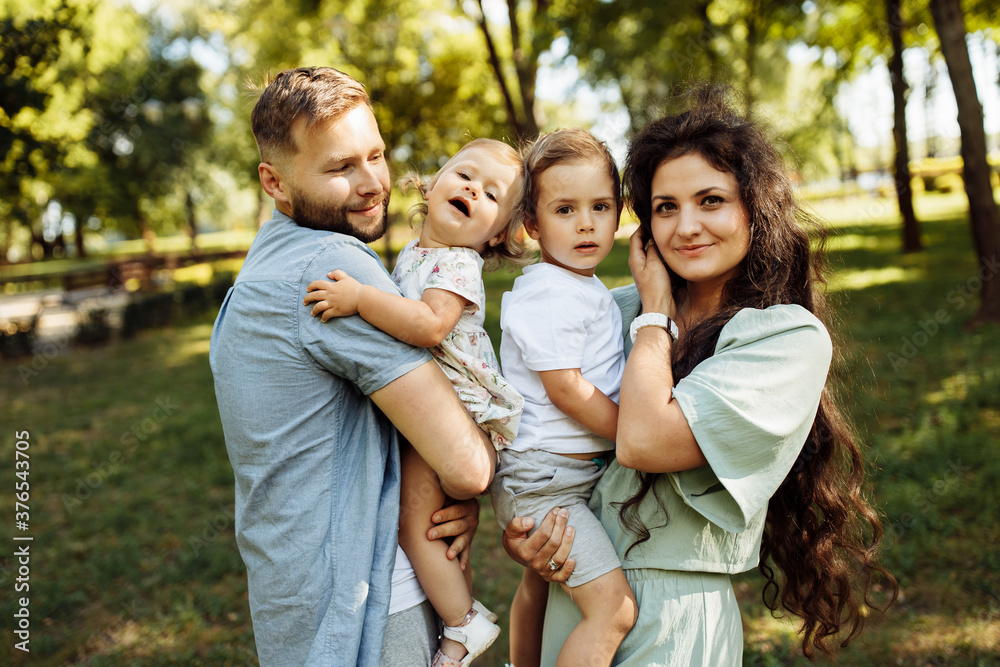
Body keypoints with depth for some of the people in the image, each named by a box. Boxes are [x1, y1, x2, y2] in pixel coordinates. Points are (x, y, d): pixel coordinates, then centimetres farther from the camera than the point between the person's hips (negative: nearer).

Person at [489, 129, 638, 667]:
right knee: (613, 605, -16)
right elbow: (566, 389, -22)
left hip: (566, 472, 11)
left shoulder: (588, 288, 11)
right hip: (542, 477, -11)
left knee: (538, 585, 26)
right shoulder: (548, 293, -20)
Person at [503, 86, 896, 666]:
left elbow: (644, 442, -26)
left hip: (677, 616, -4)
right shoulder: (619, 308, 0)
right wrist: (518, 525, -9)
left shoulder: (792, 339, -15)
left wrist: (656, 312, -13)